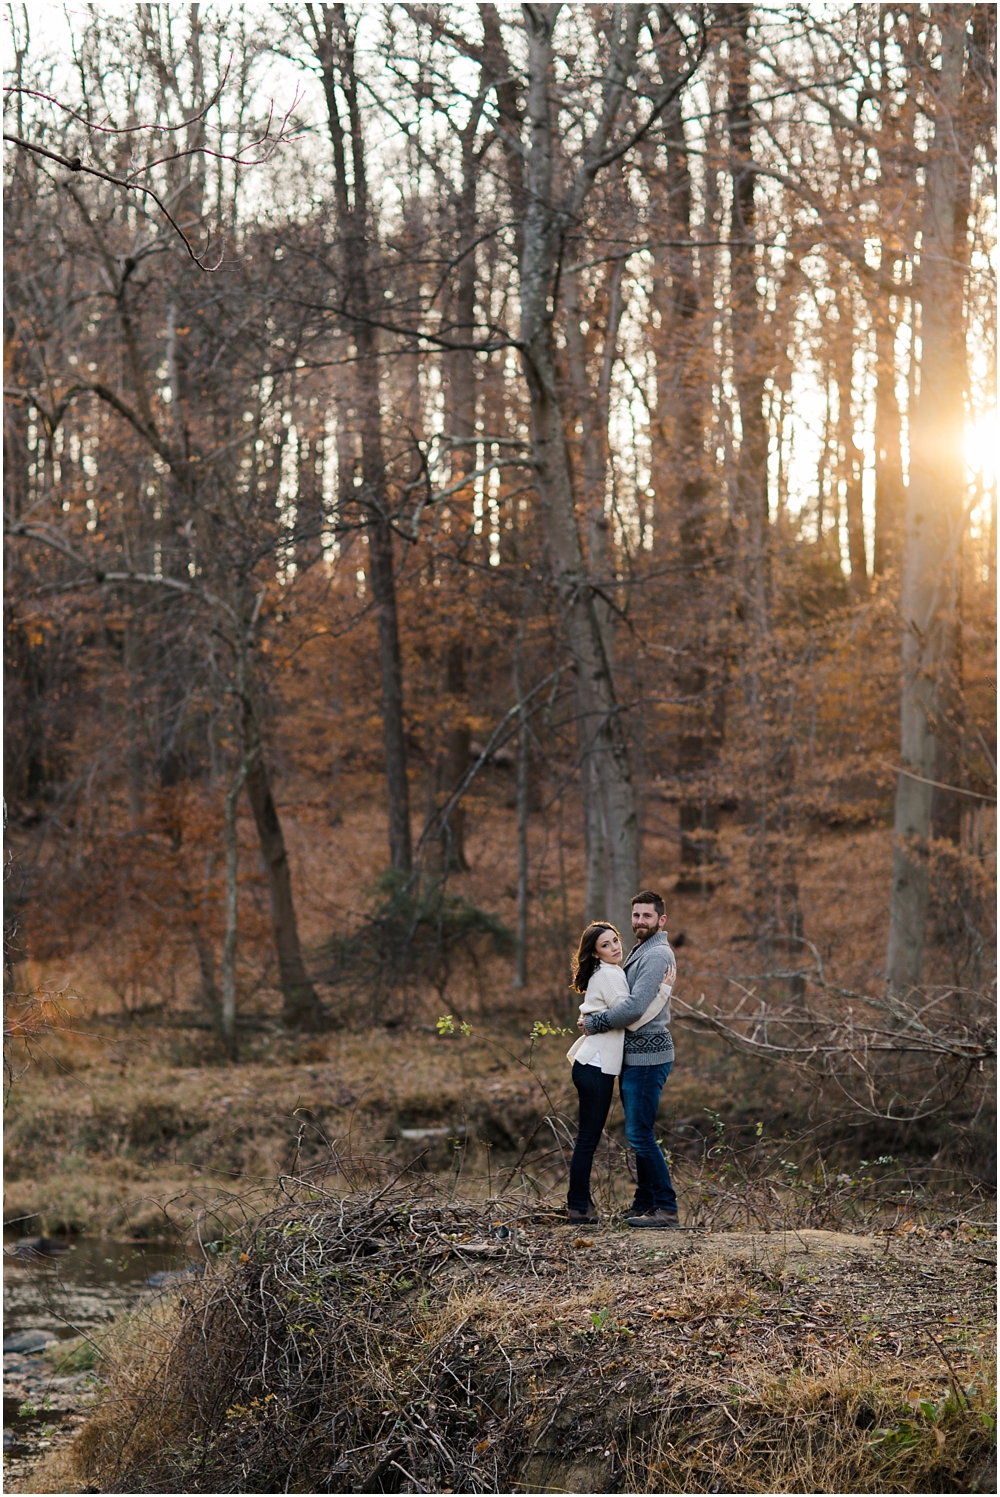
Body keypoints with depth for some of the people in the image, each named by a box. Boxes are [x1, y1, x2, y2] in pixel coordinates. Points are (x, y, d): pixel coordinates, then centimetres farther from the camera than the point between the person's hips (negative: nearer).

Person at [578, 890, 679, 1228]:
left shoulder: (657, 955, -14)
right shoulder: (639, 952, 19)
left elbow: (634, 1007, -23)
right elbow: (625, 1001, 26)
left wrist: (593, 1023, -12)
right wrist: (593, 1016, 7)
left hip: (648, 1056, -10)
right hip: (633, 1056, 10)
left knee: (639, 1133, -11)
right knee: (639, 1133, 12)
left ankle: (666, 1209, -9)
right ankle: (645, 1204, 18)